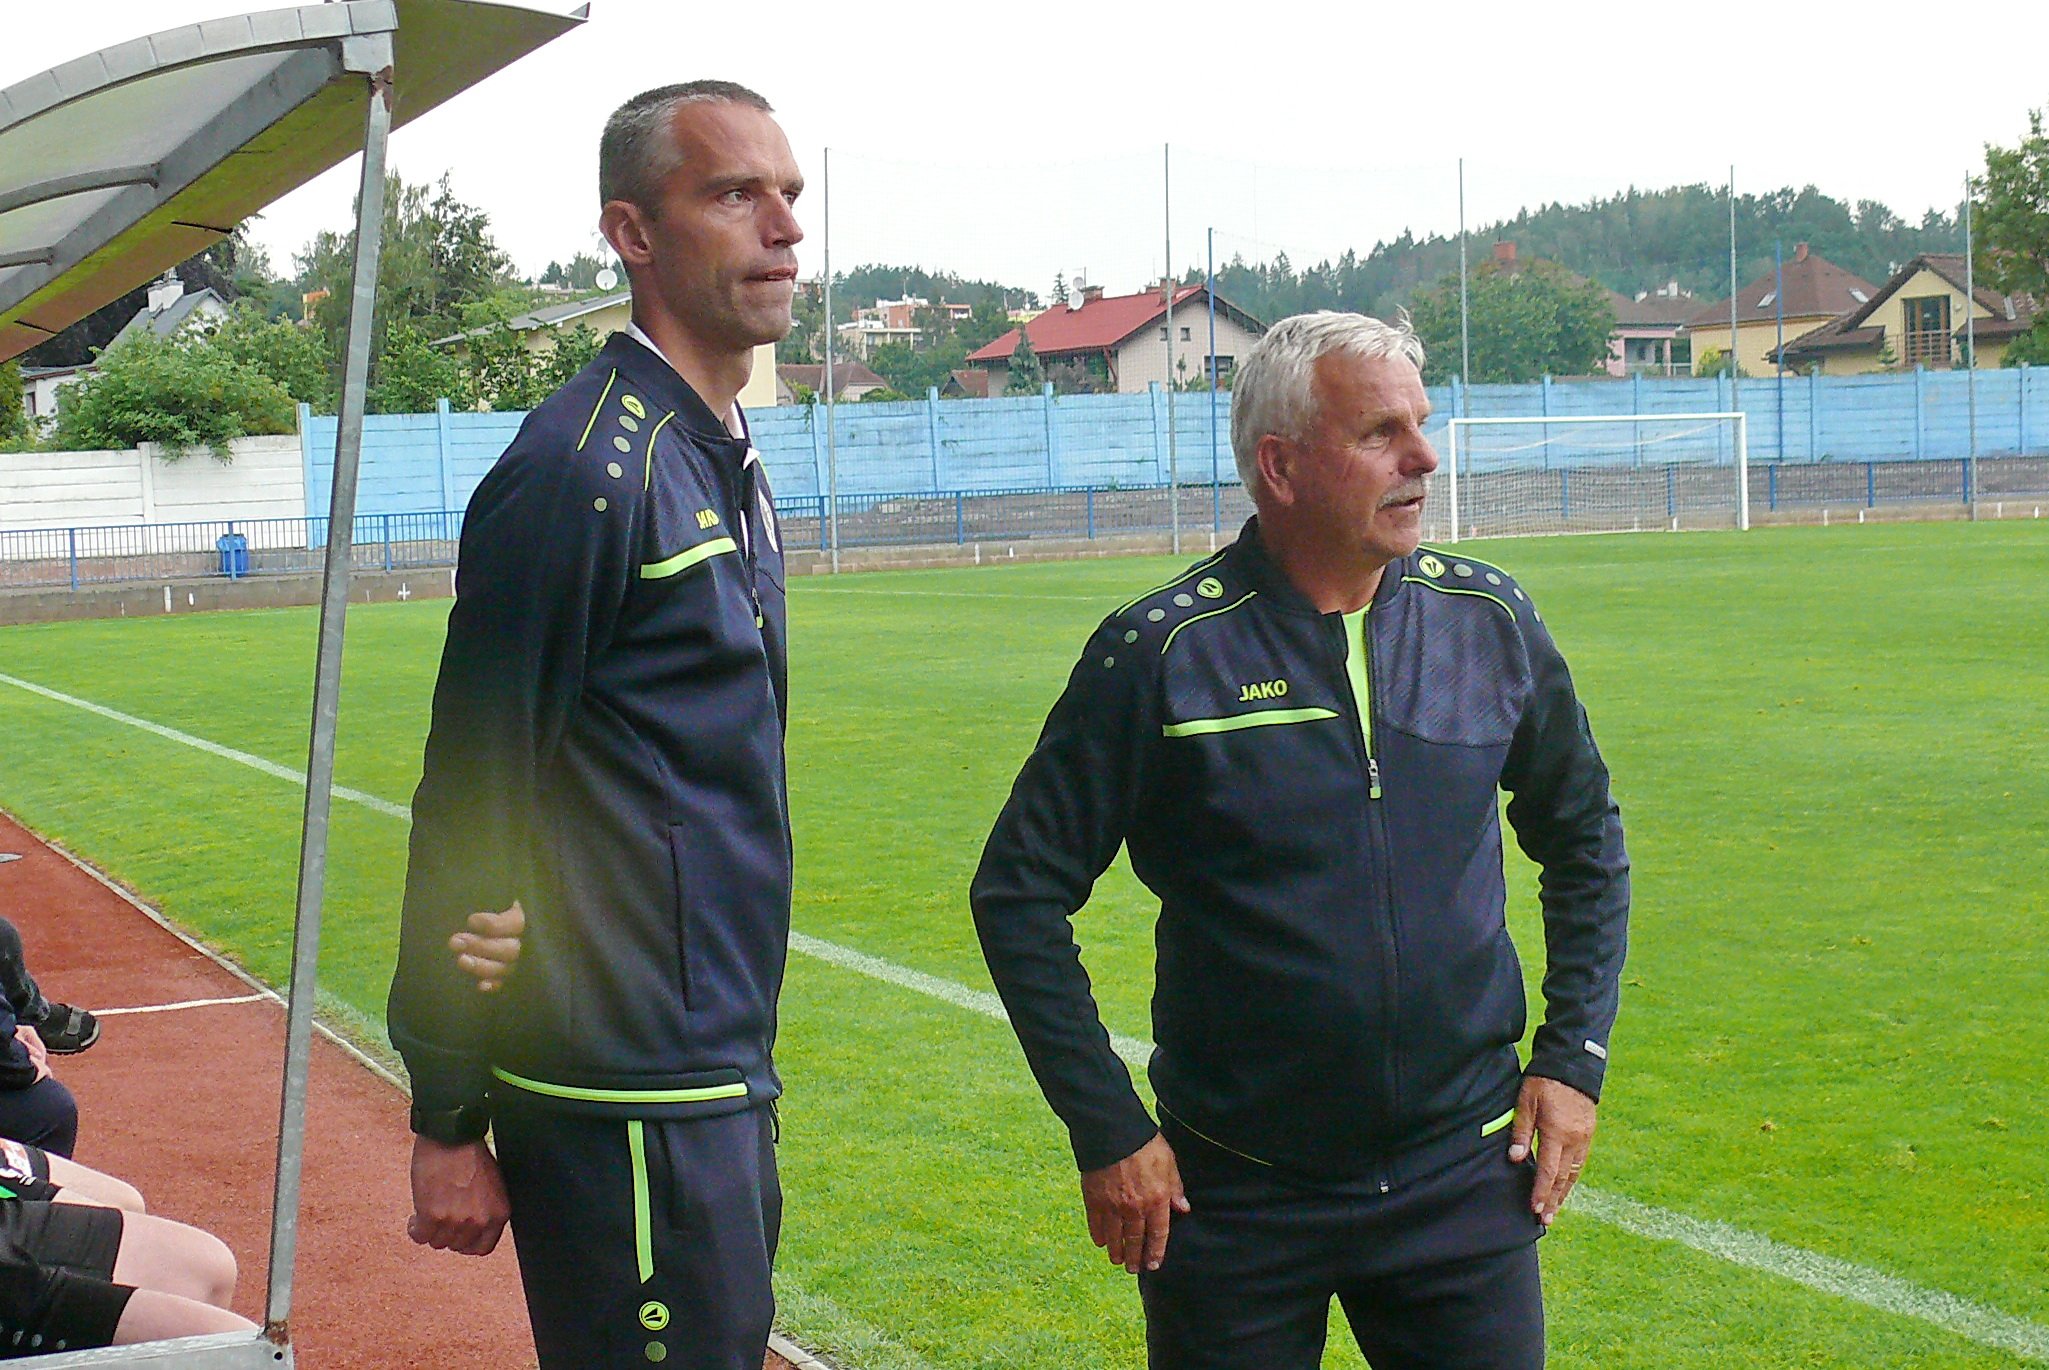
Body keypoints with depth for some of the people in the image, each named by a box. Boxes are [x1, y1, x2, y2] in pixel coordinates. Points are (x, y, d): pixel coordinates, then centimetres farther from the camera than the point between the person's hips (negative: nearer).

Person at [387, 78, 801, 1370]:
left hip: (727, 1086, 9)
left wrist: (746, 1067, 19)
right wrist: (446, 1116, -16)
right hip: (631, 1110, -9)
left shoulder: (731, 464, 13)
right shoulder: (586, 471, -16)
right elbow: (469, 806, -16)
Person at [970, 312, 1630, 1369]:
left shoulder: (1489, 621, 1)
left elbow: (1585, 842, 16)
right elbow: (1020, 891, -5)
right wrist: (1107, 1131, -8)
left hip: (1463, 1187, 3)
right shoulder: (1165, 652, -10)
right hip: (1234, 1200, -2)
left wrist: (1572, 1058, 8)